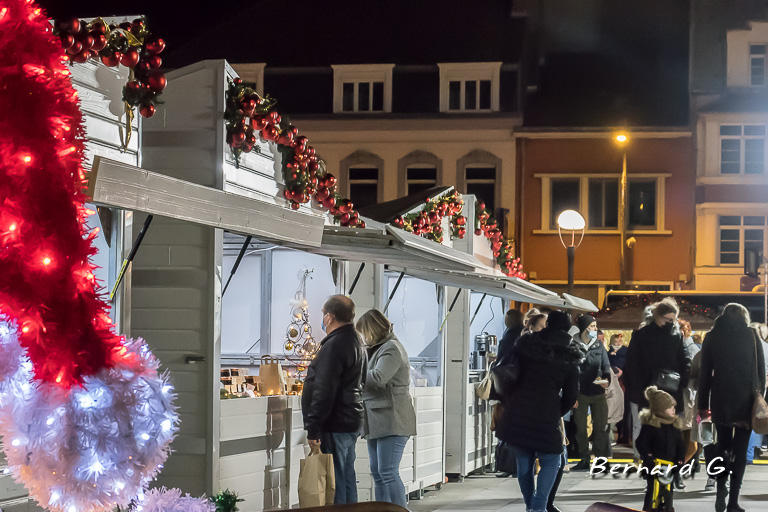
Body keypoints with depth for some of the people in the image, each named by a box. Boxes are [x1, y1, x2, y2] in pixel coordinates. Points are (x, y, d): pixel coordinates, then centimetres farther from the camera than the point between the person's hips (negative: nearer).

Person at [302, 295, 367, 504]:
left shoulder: (333, 346, -17)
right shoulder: (357, 342, 16)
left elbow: (324, 392, -22)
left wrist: (313, 429, -21)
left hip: (334, 425, -10)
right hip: (352, 423, 10)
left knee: (333, 481, -8)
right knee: (347, 477, 15)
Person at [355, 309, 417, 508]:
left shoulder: (392, 349, -11)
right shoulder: (377, 349, 21)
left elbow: (377, 378, -24)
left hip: (391, 422, -10)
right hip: (376, 422, 10)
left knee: (388, 473, -12)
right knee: (377, 474, 10)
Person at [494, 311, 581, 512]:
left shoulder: (527, 344, 2)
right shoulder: (569, 358, 2)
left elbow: (506, 373, -4)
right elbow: (571, 396, 6)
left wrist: (506, 398, 13)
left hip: (517, 413, 2)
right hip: (546, 417, -2)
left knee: (523, 461, 14)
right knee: (550, 462, 11)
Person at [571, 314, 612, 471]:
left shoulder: (598, 345, 8)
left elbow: (606, 365, 9)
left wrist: (607, 379, -14)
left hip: (598, 392, 2)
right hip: (581, 393, -2)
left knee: (601, 427, 2)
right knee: (580, 428, 4)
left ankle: (601, 458, 9)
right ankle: (584, 460, 13)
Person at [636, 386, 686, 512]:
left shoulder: (675, 425, 9)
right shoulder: (650, 425, -10)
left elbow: (681, 445, 12)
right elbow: (641, 443, -13)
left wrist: (679, 461, 1)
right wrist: (649, 458, -21)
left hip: (670, 465, 6)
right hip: (654, 464, -6)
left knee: (668, 490, 13)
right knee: (654, 489, -11)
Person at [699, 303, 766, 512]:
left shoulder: (712, 337, 3)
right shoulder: (752, 336, 0)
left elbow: (705, 373, 4)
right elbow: (761, 370, 1)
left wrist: (703, 404, 9)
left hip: (720, 400, 1)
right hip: (746, 400, -1)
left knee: (723, 445, 17)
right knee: (740, 450, 4)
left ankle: (721, 491, -2)